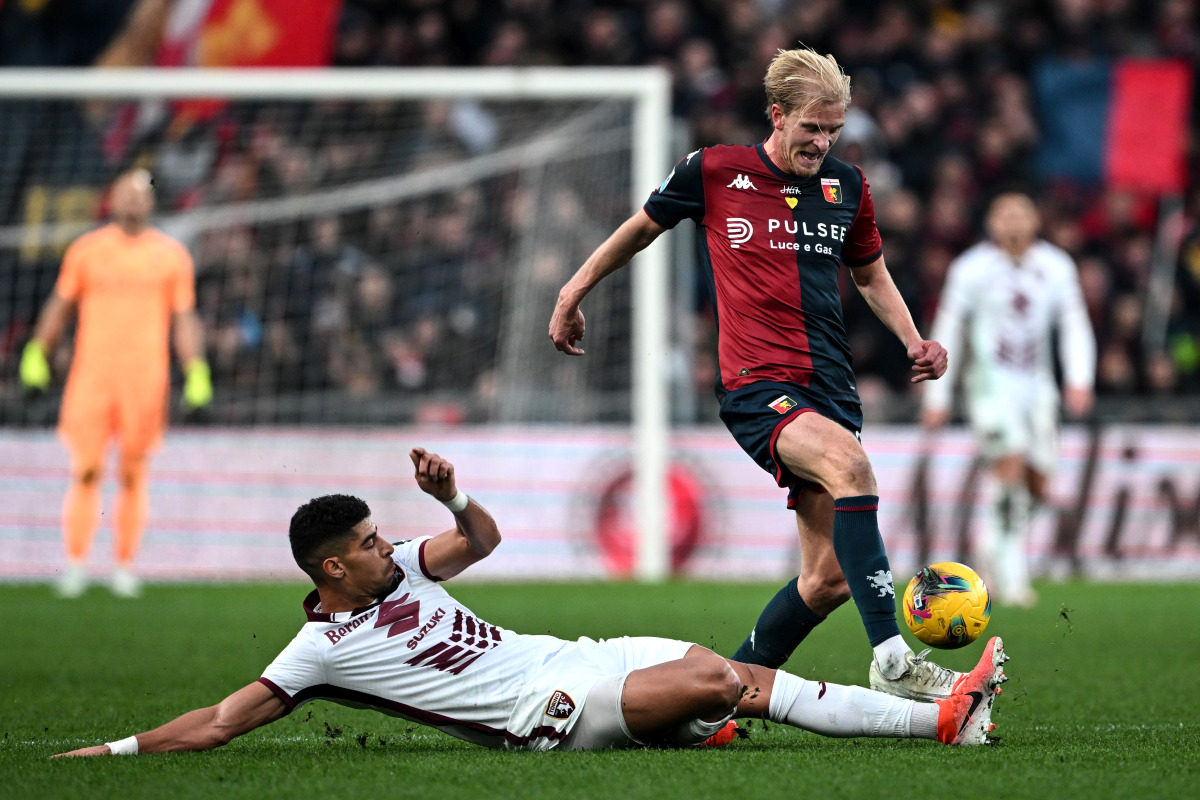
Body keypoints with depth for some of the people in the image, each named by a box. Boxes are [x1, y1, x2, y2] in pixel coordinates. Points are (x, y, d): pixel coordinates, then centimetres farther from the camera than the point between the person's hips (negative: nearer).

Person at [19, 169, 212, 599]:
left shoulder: (171, 254, 7)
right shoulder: (86, 250, 7)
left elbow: (185, 320, 9)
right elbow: (60, 305, 14)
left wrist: (197, 373, 2)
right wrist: (36, 355, 9)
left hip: (146, 381, 0)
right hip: (91, 377, 0)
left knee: (133, 477, 2)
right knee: (85, 471, -5)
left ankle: (125, 565, 10)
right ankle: (75, 563, 0)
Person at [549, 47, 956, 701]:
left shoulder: (847, 186, 12)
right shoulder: (713, 172, 0)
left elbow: (871, 275, 27)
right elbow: (643, 227, 16)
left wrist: (913, 341, 11)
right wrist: (574, 291, 22)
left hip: (831, 387, 6)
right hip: (755, 385, -6)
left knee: (829, 579, 0)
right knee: (851, 465, -35)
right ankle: (890, 659, -39)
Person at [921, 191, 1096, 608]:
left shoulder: (1056, 268, 4)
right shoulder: (971, 270, -5)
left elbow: (1075, 327, 5)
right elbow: (946, 332, 1)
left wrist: (1079, 380, -10)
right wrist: (936, 398, 1)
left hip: (1037, 385, 4)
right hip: (990, 382, -4)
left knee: (1036, 484, 2)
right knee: (1010, 467, -21)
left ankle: (992, 545, 28)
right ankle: (1011, 574, -17)